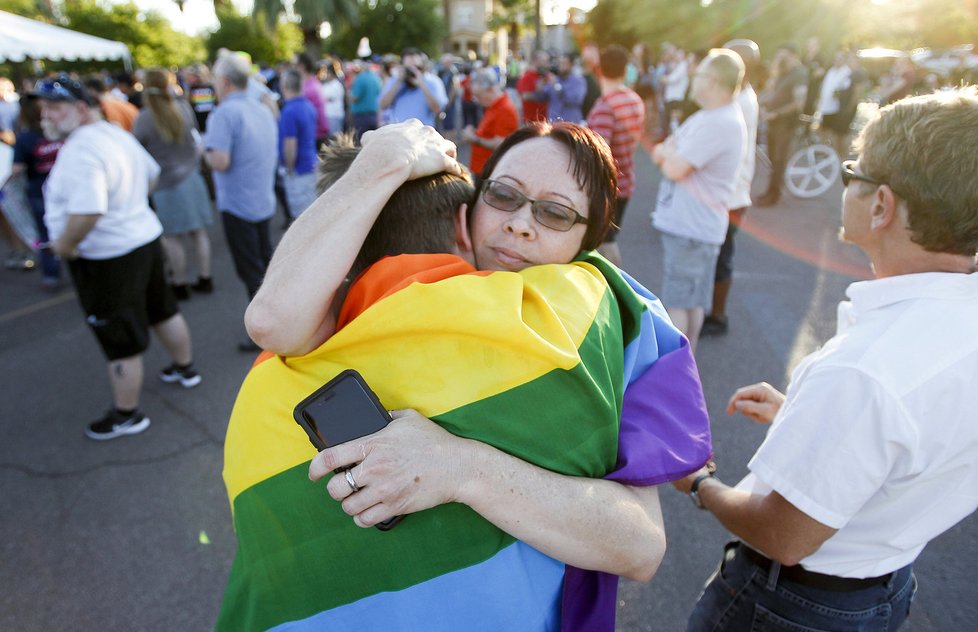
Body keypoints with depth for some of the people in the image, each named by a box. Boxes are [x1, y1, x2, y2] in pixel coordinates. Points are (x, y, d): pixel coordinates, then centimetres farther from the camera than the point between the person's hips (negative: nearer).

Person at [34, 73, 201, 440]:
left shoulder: (79, 151, -24)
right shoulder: (118, 135, 5)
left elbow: (87, 212, -35)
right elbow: (151, 173, 21)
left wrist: (64, 245, -19)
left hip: (108, 258, -9)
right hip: (144, 237, 9)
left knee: (120, 341, 3)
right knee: (163, 310, 24)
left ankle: (126, 415, 18)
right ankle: (185, 368, 44)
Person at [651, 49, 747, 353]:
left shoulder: (720, 123, -19)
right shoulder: (709, 116, 13)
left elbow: (673, 169, -24)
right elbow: (662, 153, 12)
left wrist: (667, 152, -3)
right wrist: (671, 153, -10)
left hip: (690, 227, -10)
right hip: (688, 222, 10)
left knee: (677, 302, -4)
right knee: (692, 301, 17)